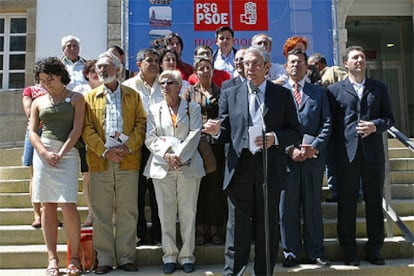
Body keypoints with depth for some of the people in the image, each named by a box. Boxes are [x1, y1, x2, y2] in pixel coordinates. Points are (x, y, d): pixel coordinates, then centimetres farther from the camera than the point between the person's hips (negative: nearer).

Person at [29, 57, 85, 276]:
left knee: (68, 205, -12)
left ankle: (74, 257, 1)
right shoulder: (39, 102, 16)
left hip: (67, 153, -3)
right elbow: (32, 131, 10)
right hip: (43, 153, 3)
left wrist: (60, 153, -10)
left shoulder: (75, 98, 8)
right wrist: (45, 153, -7)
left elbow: (77, 129, 0)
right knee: (48, 207, 2)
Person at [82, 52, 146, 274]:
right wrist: (105, 151, -10)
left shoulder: (133, 95, 13)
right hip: (100, 161, 1)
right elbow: (87, 128, 3)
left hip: (128, 161, 0)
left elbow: (141, 123, 4)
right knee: (101, 213, 3)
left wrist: (128, 147, -10)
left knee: (127, 212, 3)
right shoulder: (90, 97, 13)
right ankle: (104, 259, 13)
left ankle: (126, 257, 13)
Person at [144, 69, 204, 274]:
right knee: (166, 213, 1)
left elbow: (194, 135, -2)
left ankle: (187, 255, 10)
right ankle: (169, 255, 12)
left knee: (188, 212, 0)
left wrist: (179, 156, -14)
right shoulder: (154, 110, 14)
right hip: (162, 166, 1)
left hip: (188, 166, -1)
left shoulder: (193, 108, 10)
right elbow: (150, 138, 5)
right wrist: (166, 155, -11)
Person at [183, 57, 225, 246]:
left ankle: (214, 228, 11)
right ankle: (200, 229, 10)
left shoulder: (221, 91, 11)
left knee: (216, 185, 2)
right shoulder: (190, 92, 10)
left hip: (216, 143, 1)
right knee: (198, 185, 1)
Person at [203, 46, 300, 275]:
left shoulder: (282, 95, 8)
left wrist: (275, 138, -12)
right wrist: (217, 131, -14)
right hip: (239, 168, 0)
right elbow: (226, 133, 8)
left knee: (267, 228, 9)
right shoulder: (230, 95, 10)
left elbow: (294, 131, 6)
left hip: (270, 168, 0)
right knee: (237, 229, 3)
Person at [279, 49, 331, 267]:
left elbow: (327, 123, 6)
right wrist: (290, 149, -11)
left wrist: (315, 147, -9)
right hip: (286, 157, -1)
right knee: (288, 207, 3)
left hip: (314, 156, 1)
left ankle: (315, 252, 17)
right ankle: (291, 253, 13)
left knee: (313, 206, 8)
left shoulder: (319, 92, 13)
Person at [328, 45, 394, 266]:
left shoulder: (379, 88, 13)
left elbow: (389, 118, 12)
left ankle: (374, 250, 20)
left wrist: (375, 125, -9)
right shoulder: (335, 89, 6)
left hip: (373, 153, 2)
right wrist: (333, 154, -5)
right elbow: (330, 123, 3)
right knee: (346, 204, 3)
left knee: (374, 202, 7)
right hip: (346, 154, -2)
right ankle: (349, 252, 14)